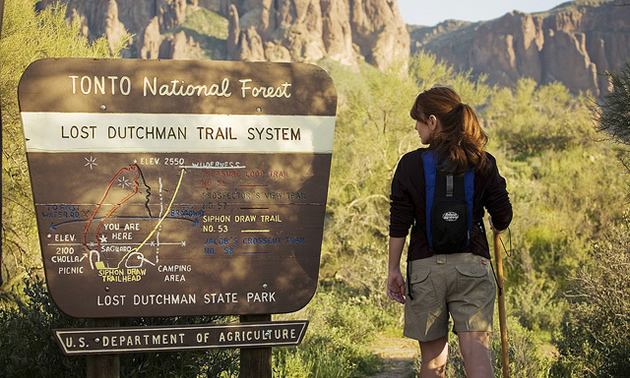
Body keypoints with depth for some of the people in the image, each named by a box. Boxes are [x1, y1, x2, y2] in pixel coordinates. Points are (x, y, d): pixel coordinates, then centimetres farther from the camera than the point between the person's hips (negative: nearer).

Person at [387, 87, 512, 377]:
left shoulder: (410, 164, -2)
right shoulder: (483, 163, 2)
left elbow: (399, 225, -3)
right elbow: (503, 218, 3)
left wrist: (394, 270, 6)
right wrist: (493, 230, 27)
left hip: (425, 266, 0)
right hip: (472, 264, 0)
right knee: (475, 348, -6)